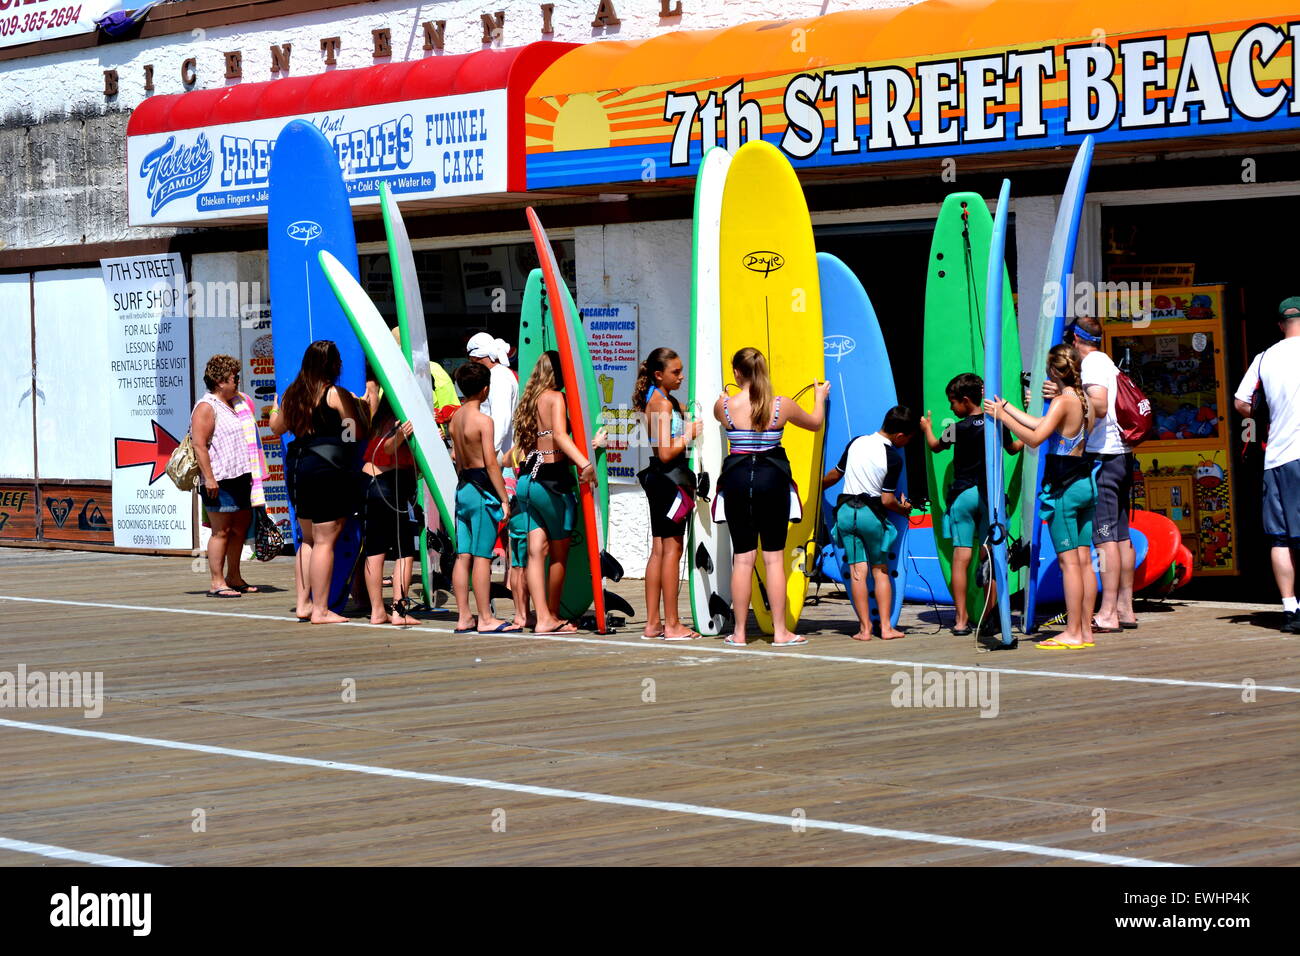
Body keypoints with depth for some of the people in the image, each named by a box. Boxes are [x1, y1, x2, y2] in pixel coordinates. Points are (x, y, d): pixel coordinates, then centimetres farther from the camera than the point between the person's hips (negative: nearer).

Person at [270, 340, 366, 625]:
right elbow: (358, 433, -10)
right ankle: (320, 610, -3)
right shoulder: (337, 395, -9)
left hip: (296, 468, 7)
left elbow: (277, 427, 25)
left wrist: (275, 409, 44)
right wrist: (357, 408, 7)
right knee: (325, 541, -4)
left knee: (309, 539, 17)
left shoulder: (293, 394, 10)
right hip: (328, 470, -7)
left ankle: (303, 604, 19)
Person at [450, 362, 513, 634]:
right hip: (482, 489, -7)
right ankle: (485, 619, -4)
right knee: (482, 556, -5)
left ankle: (464, 618, 9)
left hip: (462, 486, 7)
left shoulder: (455, 419, 9)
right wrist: (504, 498, -11)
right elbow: (491, 463, -15)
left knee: (463, 555, 7)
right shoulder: (482, 420, -13)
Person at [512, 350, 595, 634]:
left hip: (527, 479, 7)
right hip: (550, 480, -7)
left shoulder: (531, 399, 14)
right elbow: (559, 434, -23)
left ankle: (543, 618, -4)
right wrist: (584, 463, -36)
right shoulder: (555, 397, -7)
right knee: (560, 553, 7)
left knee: (537, 551, 1)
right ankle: (552, 615, 15)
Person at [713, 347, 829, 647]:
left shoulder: (725, 405, -5)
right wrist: (820, 396, 36)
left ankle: (739, 632, 9)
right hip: (772, 479, 0)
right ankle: (780, 631, 8)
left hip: (736, 479, 0)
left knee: (742, 557, 6)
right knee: (774, 557, 6)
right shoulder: (783, 405, -4)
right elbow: (815, 422, 15)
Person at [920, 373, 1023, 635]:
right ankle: (989, 616, 8)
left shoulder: (958, 429, -6)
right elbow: (1013, 448, 19)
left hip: (963, 494, -3)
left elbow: (935, 446, 14)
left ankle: (961, 619, -6)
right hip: (990, 494, 3)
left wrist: (927, 428, 35)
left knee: (961, 557, -3)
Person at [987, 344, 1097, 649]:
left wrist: (1003, 417, -13)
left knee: (1069, 561, -6)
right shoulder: (1086, 401, 12)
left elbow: (1035, 438, -21)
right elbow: (1043, 425, 21)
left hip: (1063, 486, -8)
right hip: (1086, 483, 8)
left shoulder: (1063, 401, -13)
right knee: (1084, 560, 8)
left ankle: (1072, 633, -5)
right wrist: (1007, 407, 26)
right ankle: (1085, 630, 11)